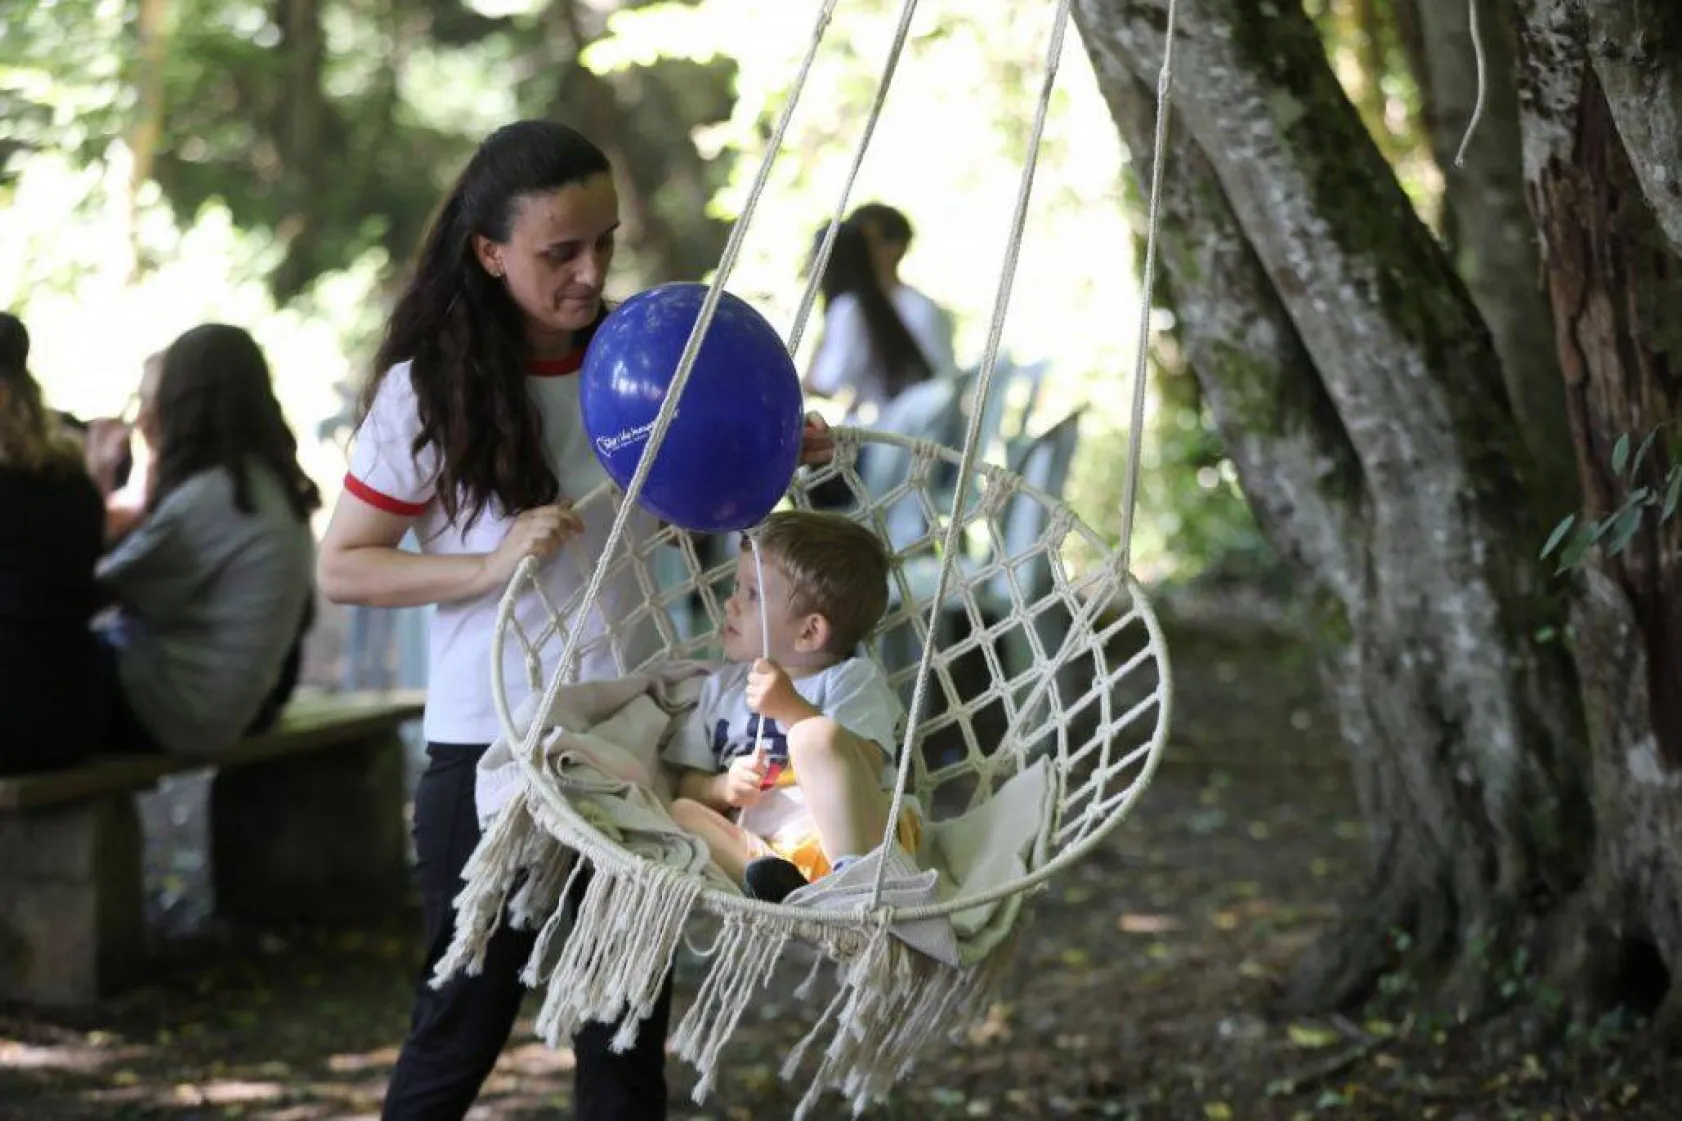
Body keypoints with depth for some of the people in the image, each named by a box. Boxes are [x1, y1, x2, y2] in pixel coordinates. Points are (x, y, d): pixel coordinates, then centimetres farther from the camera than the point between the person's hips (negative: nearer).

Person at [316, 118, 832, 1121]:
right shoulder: (429, 389, -9)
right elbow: (342, 568, -7)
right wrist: (491, 564, -21)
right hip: (489, 747, -4)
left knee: (628, 1038, 10)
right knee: (464, 1027, 6)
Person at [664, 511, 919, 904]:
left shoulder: (853, 679, 11)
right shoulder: (722, 689, 28)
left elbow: (864, 767, -6)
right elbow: (688, 784, 23)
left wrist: (794, 708, -16)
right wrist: (724, 787, -1)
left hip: (845, 839, -5)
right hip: (760, 847, 5)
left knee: (815, 736, -27)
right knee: (679, 813, -18)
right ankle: (776, 880, -45)